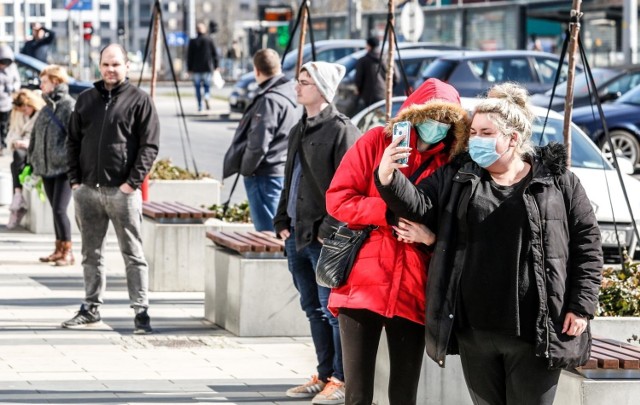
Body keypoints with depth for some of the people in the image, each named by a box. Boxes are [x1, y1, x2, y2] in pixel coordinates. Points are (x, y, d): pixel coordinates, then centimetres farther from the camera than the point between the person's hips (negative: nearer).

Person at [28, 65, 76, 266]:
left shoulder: (69, 106, -10)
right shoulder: (47, 109, 16)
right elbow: (36, 137, 22)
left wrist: (66, 159, -21)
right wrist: (34, 161, 17)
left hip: (63, 169, -8)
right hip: (47, 169, 8)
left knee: (59, 210, -11)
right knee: (55, 210, 13)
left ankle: (68, 253, -4)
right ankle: (59, 250, 20)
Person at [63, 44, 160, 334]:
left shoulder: (139, 100, -1)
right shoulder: (86, 99, 13)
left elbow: (149, 146, -4)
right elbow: (73, 141, 16)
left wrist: (133, 182, -12)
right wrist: (75, 179, 5)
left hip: (122, 191, -5)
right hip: (87, 190, 5)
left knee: (133, 254, -3)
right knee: (91, 253, 12)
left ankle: (141, 311, -1)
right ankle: (91, 308, 20)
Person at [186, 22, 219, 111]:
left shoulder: (193, 41, -4)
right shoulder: (209, 40, -3)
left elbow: (189, 56, -2)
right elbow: (215, 54, 0)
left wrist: (189, 69, 5)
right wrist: (215, 66, 8)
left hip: (196, 68, 0)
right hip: (207, 67, 0)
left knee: (197, 87, 8)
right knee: (207, 86, 9)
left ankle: (199, 106, 6)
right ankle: (207, 98, -20)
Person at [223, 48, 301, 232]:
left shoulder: (269, 100, -17)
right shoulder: (292, 96, 10)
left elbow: (258, 144, -20)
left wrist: (245, 170, -3)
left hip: (266, 176, -9)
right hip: (285, 174, 9)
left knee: (267, 233, -7)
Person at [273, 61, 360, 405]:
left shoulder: (341, 131, -10)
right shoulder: (299, 131, 17)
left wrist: (328, 229, -18)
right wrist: (282, 222, 15)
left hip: (325, 238, -9)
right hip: (297, 235, 9)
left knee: (331, 309, -6)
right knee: (313, 308, 14)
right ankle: (325, 375, 22)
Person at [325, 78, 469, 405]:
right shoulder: (377, 142, 3)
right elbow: (338, 199, -3)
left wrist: (430, 236, -13)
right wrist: (391, 213, -14)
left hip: (412, 292, 1)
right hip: (362, 284, -1)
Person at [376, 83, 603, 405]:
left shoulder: (558, 181, 1)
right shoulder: (456, 178, 9)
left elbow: (587, 243, 2)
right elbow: (419, 206, -2)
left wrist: (581, 306, -4)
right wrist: (390, 180, -23)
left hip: (536, 333, -3)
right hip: (474, 330, 4)